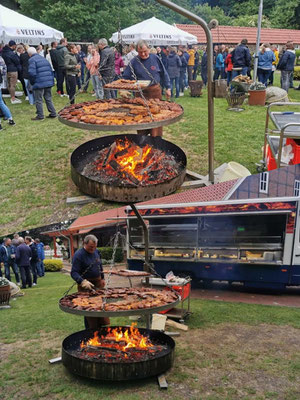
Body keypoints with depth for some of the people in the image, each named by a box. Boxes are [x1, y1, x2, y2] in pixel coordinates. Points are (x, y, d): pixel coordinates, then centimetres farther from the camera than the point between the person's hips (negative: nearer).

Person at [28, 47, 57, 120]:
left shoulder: (32, 60, -8)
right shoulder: (44, 59, 16)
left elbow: (32, 73, -19)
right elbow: (50, 70, 17)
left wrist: (32, 82, -3)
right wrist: (52, 81, 19)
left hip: (39, 83, -7)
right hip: (49, 82, 7)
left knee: (38, 100, 3)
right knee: (48, 98, 16)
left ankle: (40, 116, 6)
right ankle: (53, 113, 18)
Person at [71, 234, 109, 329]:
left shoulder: (97, 252, 7)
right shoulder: (78, 255, -16)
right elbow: (74, 273, -22)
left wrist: (102, 278, 20)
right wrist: (83, 282, -36)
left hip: (98, 283, 7)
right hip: (86, 285, -7)